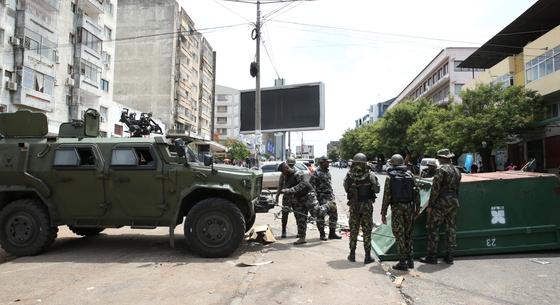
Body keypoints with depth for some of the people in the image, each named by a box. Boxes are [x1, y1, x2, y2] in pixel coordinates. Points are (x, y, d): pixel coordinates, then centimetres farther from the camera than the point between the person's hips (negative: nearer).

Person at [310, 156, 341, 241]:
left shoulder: (327, 172, 13)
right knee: (321, 215, 0)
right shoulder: (316, 173, -13)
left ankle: (332, 233, 18)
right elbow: (311, 185, -14)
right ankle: (322, 234, 11)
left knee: (334, 213, 8)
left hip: (330, 196, 8)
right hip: (322, 198, -8)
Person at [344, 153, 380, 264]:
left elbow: (346, 189, 4)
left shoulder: (349, 175, -10)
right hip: (367, 206, -1)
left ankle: (352, 254, 21)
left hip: (354, 206, 2)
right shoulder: (370, 175, -13)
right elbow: (377, 189, -5)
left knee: (353, 230, 14)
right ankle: (367, 256, 10)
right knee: (367, 231, 7)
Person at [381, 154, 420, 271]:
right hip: (409, 207, 4)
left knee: (399, 235, 3)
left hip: (396, 208, -4)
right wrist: (417, 207, 12)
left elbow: (386, 196, -8)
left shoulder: (390, 177, -6)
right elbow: (416, 192, 3)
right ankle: (410, 260, 21)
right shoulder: (410, 174, 3)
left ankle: (403, 262, 4)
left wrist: (383, 213, -4)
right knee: (408, 235, 16)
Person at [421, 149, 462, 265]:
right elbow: (456, 189, 16)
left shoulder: (441, 169, -11)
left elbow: (435, 188, -15)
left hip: (441, 202, -8)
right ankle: (449, 256, 16)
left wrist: (430, 205, -12)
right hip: (454, 201, 8)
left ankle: (432, 256, -1)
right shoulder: (457, 170, 14)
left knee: (433, 229, -2)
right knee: (451, 229, 11)